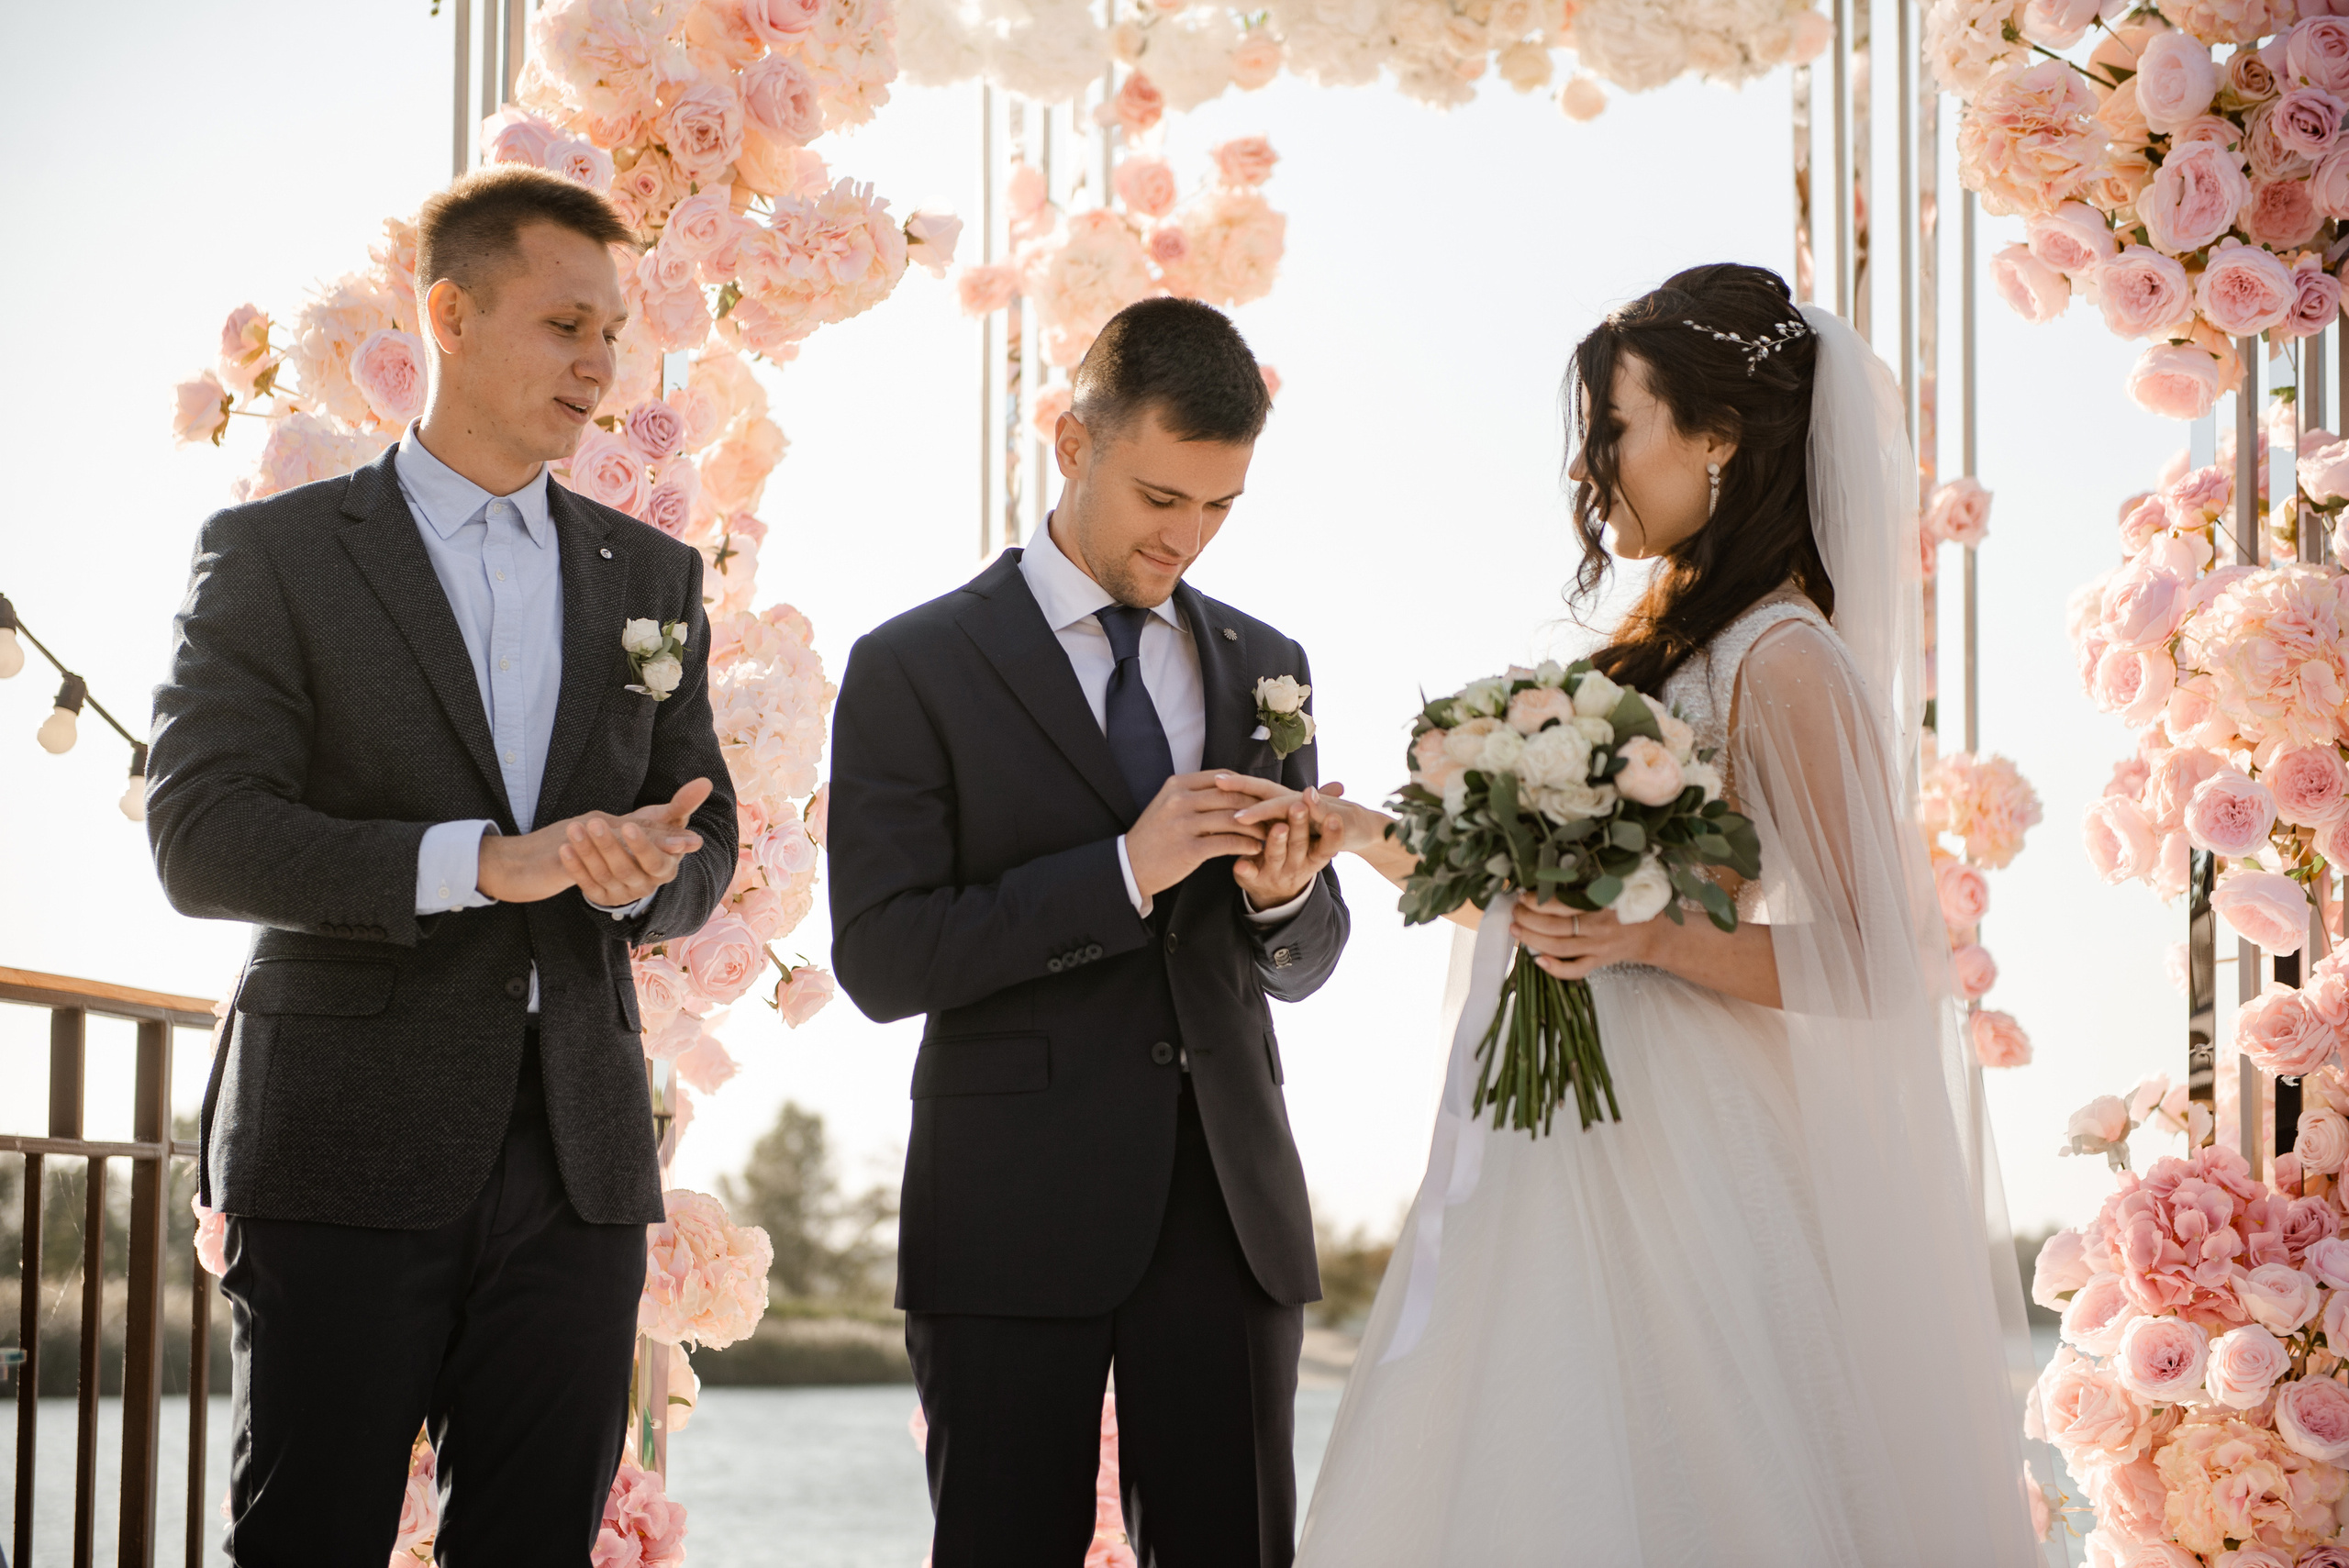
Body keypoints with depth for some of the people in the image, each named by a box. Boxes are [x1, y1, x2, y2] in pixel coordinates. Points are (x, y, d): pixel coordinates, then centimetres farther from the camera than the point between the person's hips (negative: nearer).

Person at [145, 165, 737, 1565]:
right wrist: (479, 862, -20)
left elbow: (707, 855, 16)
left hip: (578, 1149, 4)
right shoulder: (276, 554, 2)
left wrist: (638, 871, -10)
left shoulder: (652, 579, 16)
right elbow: (201, 840, -9)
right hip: (350, 1145, -4)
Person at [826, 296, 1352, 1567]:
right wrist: (1126, 870, -19)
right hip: (1013, 1220, -4)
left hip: (1231, 1208, 4)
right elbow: (882, 961, -11)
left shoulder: (1263, 668, 12)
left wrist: (1280, 896, -7)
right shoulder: (914, 668, -3)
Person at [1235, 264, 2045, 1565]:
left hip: (1683, 1179, -8)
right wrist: (1363, 834, 16)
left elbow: (1871, 960, -15)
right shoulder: (1669, 647, 15)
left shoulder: (1784, 662, -11)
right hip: (1573, 1159, 8)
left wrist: (1654, 940, -25)